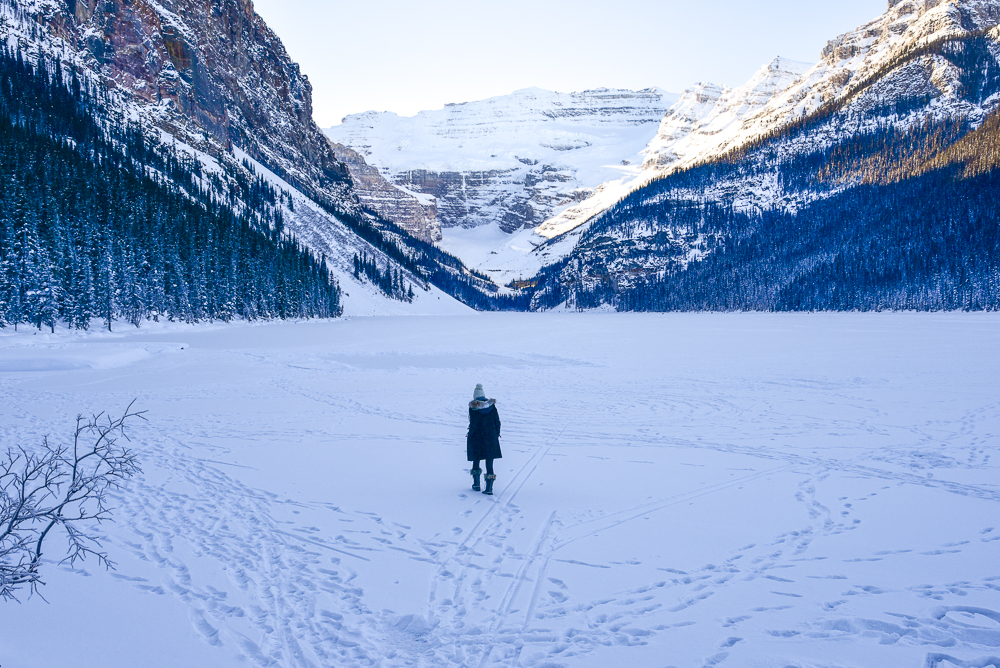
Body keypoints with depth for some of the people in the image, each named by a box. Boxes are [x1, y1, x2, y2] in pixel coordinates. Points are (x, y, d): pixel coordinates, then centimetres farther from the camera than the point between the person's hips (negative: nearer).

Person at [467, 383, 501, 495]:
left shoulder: (472, 407, -8)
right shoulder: (492, 406, 0)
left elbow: (473, 424, -11)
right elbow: (497, 423, 2)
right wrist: (497, 435, 12)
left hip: (475, 438, -1)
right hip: (490, 437, 2)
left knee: (476, 461, 17)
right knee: (489, 463, 3)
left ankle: (476, 484, 26)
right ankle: (489, 488, -1)